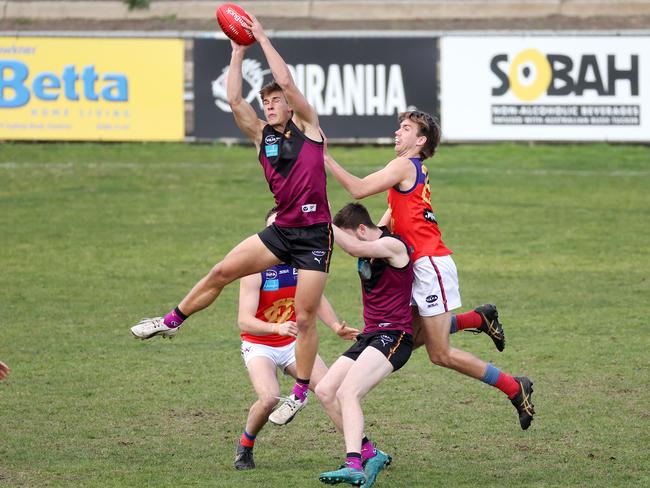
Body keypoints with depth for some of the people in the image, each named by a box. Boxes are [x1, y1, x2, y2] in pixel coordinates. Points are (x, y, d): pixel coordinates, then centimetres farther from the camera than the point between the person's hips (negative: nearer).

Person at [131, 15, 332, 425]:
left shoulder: (308, 126, 0)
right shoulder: (262, 135, 11)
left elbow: (287, 82, -11)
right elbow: (235, 100, 1)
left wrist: (263, 38, -5)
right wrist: (238, 52, 0)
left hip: (314, 234, -5)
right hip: (281, 231, 5)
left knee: (305, 318, -4)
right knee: (222, 271, -1)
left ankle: (301, 393, 5)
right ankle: (172, 322, 18)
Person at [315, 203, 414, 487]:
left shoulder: (393, 246, -13)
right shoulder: (368, 249, 14)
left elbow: (353, 247, -25)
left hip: (393, 335, -10)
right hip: (370, 335, 10)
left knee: (347, 392, -27)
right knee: (325, 391, 1)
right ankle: (369, 454, 4)